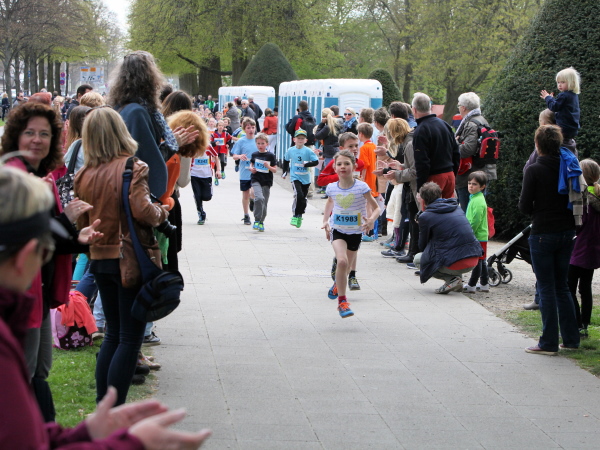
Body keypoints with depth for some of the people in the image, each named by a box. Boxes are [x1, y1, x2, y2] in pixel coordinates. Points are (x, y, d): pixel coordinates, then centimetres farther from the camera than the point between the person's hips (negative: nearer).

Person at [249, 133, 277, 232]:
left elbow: (275, 170, 1)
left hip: (267, 182, 0)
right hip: (256, 180, 0)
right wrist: (251, 169, 0)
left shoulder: (270, 156, 0)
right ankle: (257, 220, -16)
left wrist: (269, 167, -18)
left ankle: (261, 222, 21)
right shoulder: (254, 155, 7)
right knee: (259, 198, -23)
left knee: (264, 202, 5)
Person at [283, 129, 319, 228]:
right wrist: (285, 171, 18)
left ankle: (299, 216, 32)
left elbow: (316, 162, -8)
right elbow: (286, 160, 19)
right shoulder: (290, 151, 0)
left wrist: (306, 164, -20)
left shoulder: (308, 151, -6)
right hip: (295, 177, -1)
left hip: (306, 179, 1)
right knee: (299, 195, -22)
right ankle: (296, 215, -10)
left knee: (303, 198, 12)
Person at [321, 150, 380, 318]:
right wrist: (325, 221, 6)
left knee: (347, 268, 15)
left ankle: (337, 284, 51)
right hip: (338, 230, 0)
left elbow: (376, 208, -9)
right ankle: (342, 301, -14)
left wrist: (371, 219, -29)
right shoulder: (332, 188, -7)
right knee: (342, 261, -24)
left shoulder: (362, 187, -16)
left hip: (355, 232, 0)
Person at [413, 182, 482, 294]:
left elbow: (422, 246, 8)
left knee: (417, 259, 19)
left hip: (456, 264, -6)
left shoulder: (425, 217, -3)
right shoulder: (457, 208, 14)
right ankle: (457, 277, 17)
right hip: (474, 260, 6)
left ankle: (451, 279, -1)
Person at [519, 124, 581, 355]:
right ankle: (571, 338, 17)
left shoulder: (534, 170, -13)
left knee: (546, 288, 0)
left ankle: (549, 343, 2)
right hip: (566, 232, 5)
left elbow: (524, 206, -11)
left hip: (543, 234, -5)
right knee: (562, 286, 16)